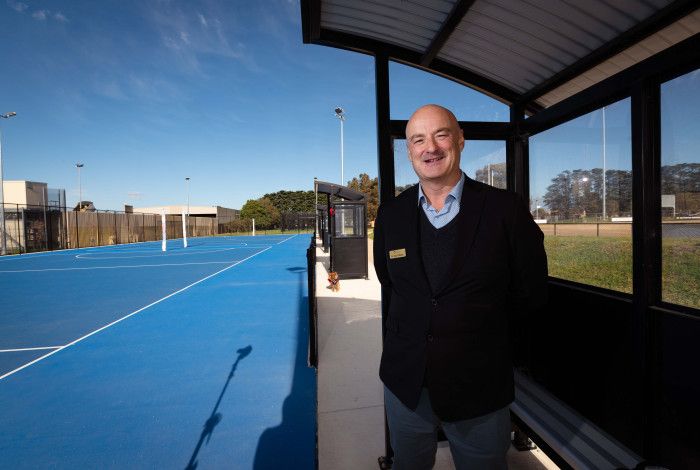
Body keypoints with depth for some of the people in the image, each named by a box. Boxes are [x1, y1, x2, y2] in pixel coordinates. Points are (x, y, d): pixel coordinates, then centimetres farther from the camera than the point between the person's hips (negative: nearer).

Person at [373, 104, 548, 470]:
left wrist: (477, 326, 1)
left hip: (479, 387, -2)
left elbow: (531, 293, -3)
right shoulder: (390, 214, -3)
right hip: (404, 383, 3)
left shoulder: (506, 209, -11)